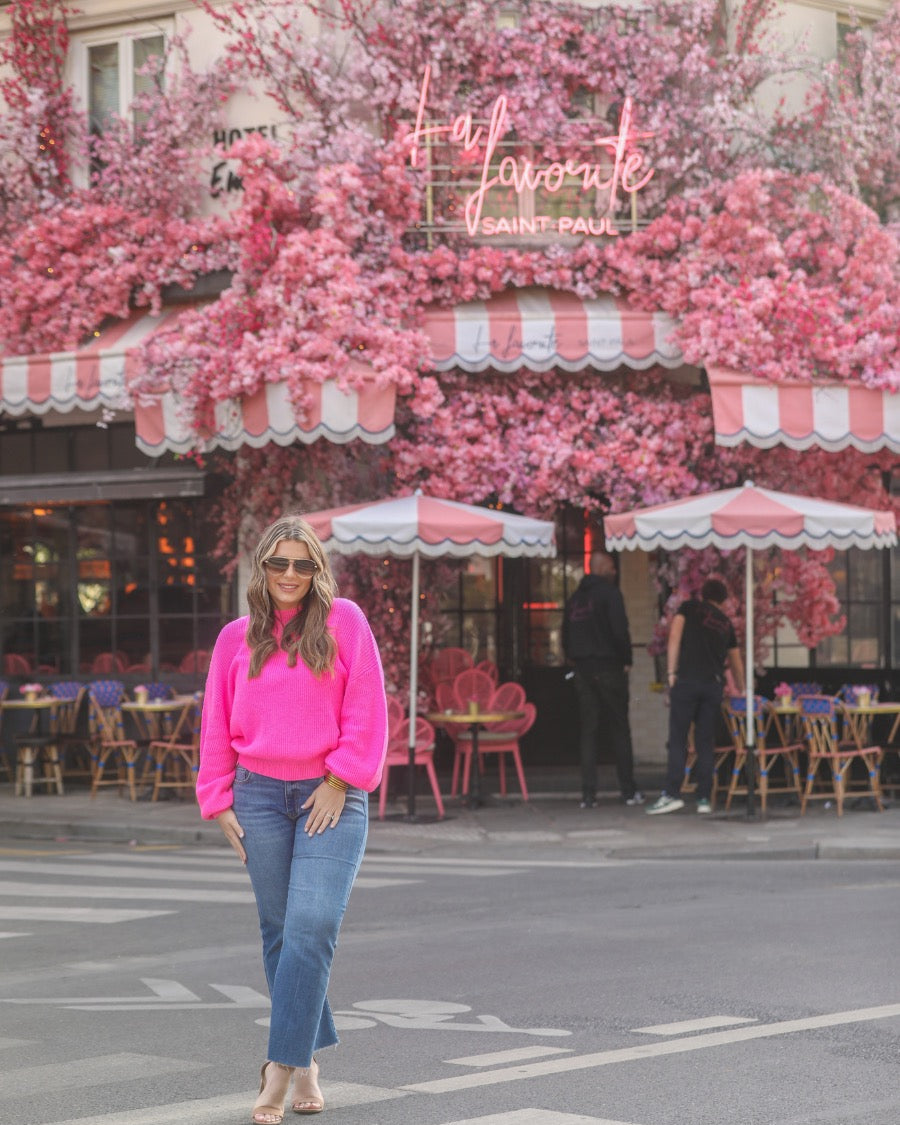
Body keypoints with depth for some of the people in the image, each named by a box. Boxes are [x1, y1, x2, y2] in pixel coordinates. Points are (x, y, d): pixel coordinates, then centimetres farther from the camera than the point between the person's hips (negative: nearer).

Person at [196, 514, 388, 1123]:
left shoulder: (343, 621, 1)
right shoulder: (237, 638, 10)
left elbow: (366, 709, -2)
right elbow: (217, 725, 14)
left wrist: (340, 781, -6)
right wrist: (219, 801, 8)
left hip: (331, 797, -3)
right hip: (260, 797, 3)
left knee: (312, 928, -15)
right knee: (280, 933, 5)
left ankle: (281, 1069, -14)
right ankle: (307, 1062, 17)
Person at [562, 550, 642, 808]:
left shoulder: (575, 598, 12)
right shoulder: (610, 593, -8)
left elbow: (566, 634, 12)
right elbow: (620, 630, -15)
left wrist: (574, 659, 16)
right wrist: (626, 660, -4)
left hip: (583, 670, 5)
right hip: (609, 668, -5)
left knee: (588, 731, 5)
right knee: (618, 730, 2)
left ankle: (588, 794, 0)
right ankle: (629, 791, 3)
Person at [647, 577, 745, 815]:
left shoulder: (689, 608, 12)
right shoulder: (726, 624, 22)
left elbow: (675, 637, -3)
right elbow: (736, 663, 33)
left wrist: (671, 673, -3)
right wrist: (740, 692, 47)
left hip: (687, 680, -3)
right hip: (714, 684, 3)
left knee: (677, 739, -3)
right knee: (706, 742, 7)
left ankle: (672, 794, -10)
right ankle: (704, 798, 5)